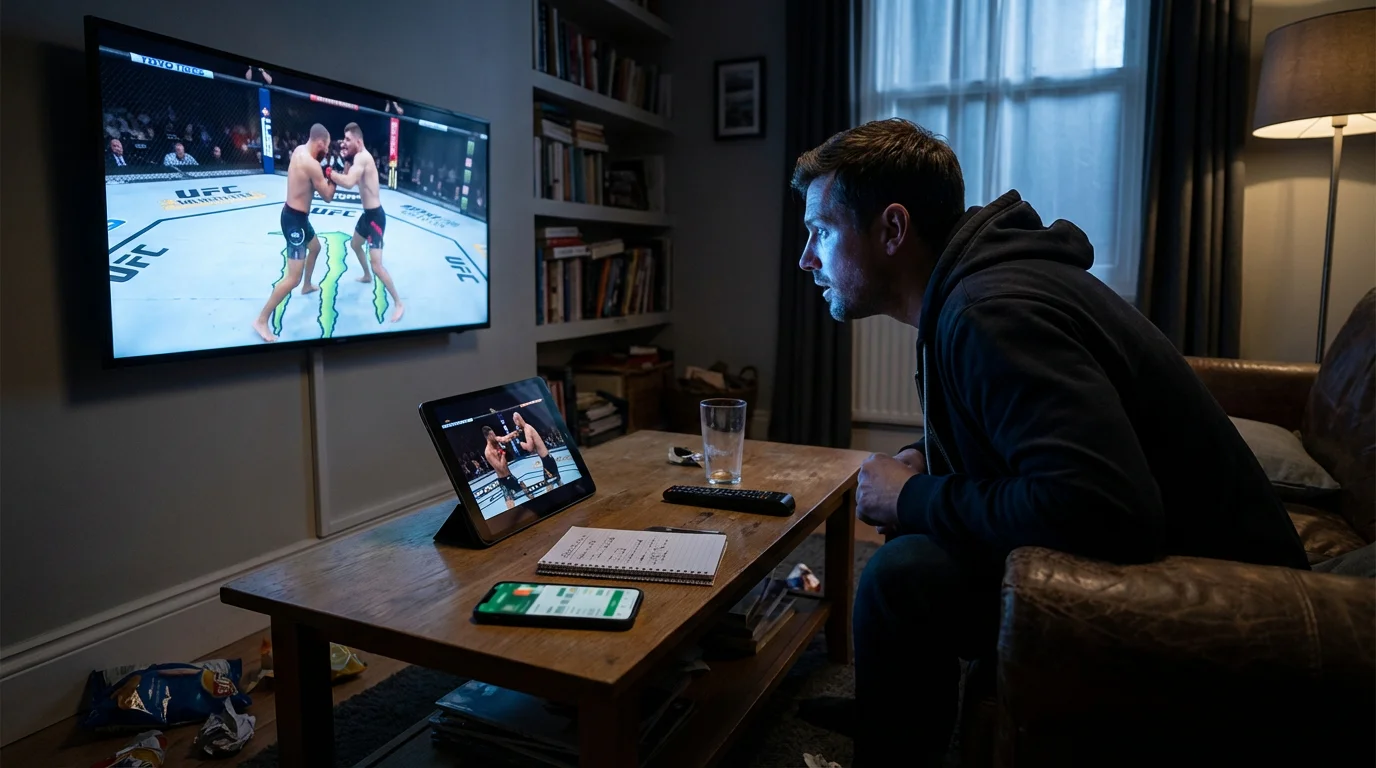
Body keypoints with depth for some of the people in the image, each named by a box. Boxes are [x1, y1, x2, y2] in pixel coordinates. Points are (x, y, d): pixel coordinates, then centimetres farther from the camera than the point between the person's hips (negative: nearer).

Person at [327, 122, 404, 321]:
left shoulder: (362, 157, -23)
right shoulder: (358, 157, 10)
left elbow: (348, 183, -37)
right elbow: (351, 180, 8)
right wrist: (347, 161, -2)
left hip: (375, 216, -11)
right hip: (367, 214, 11)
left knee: (376, 265, -14)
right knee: (354, 244, 34)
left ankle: (399, 303, -5)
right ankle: (366, 276, 57)